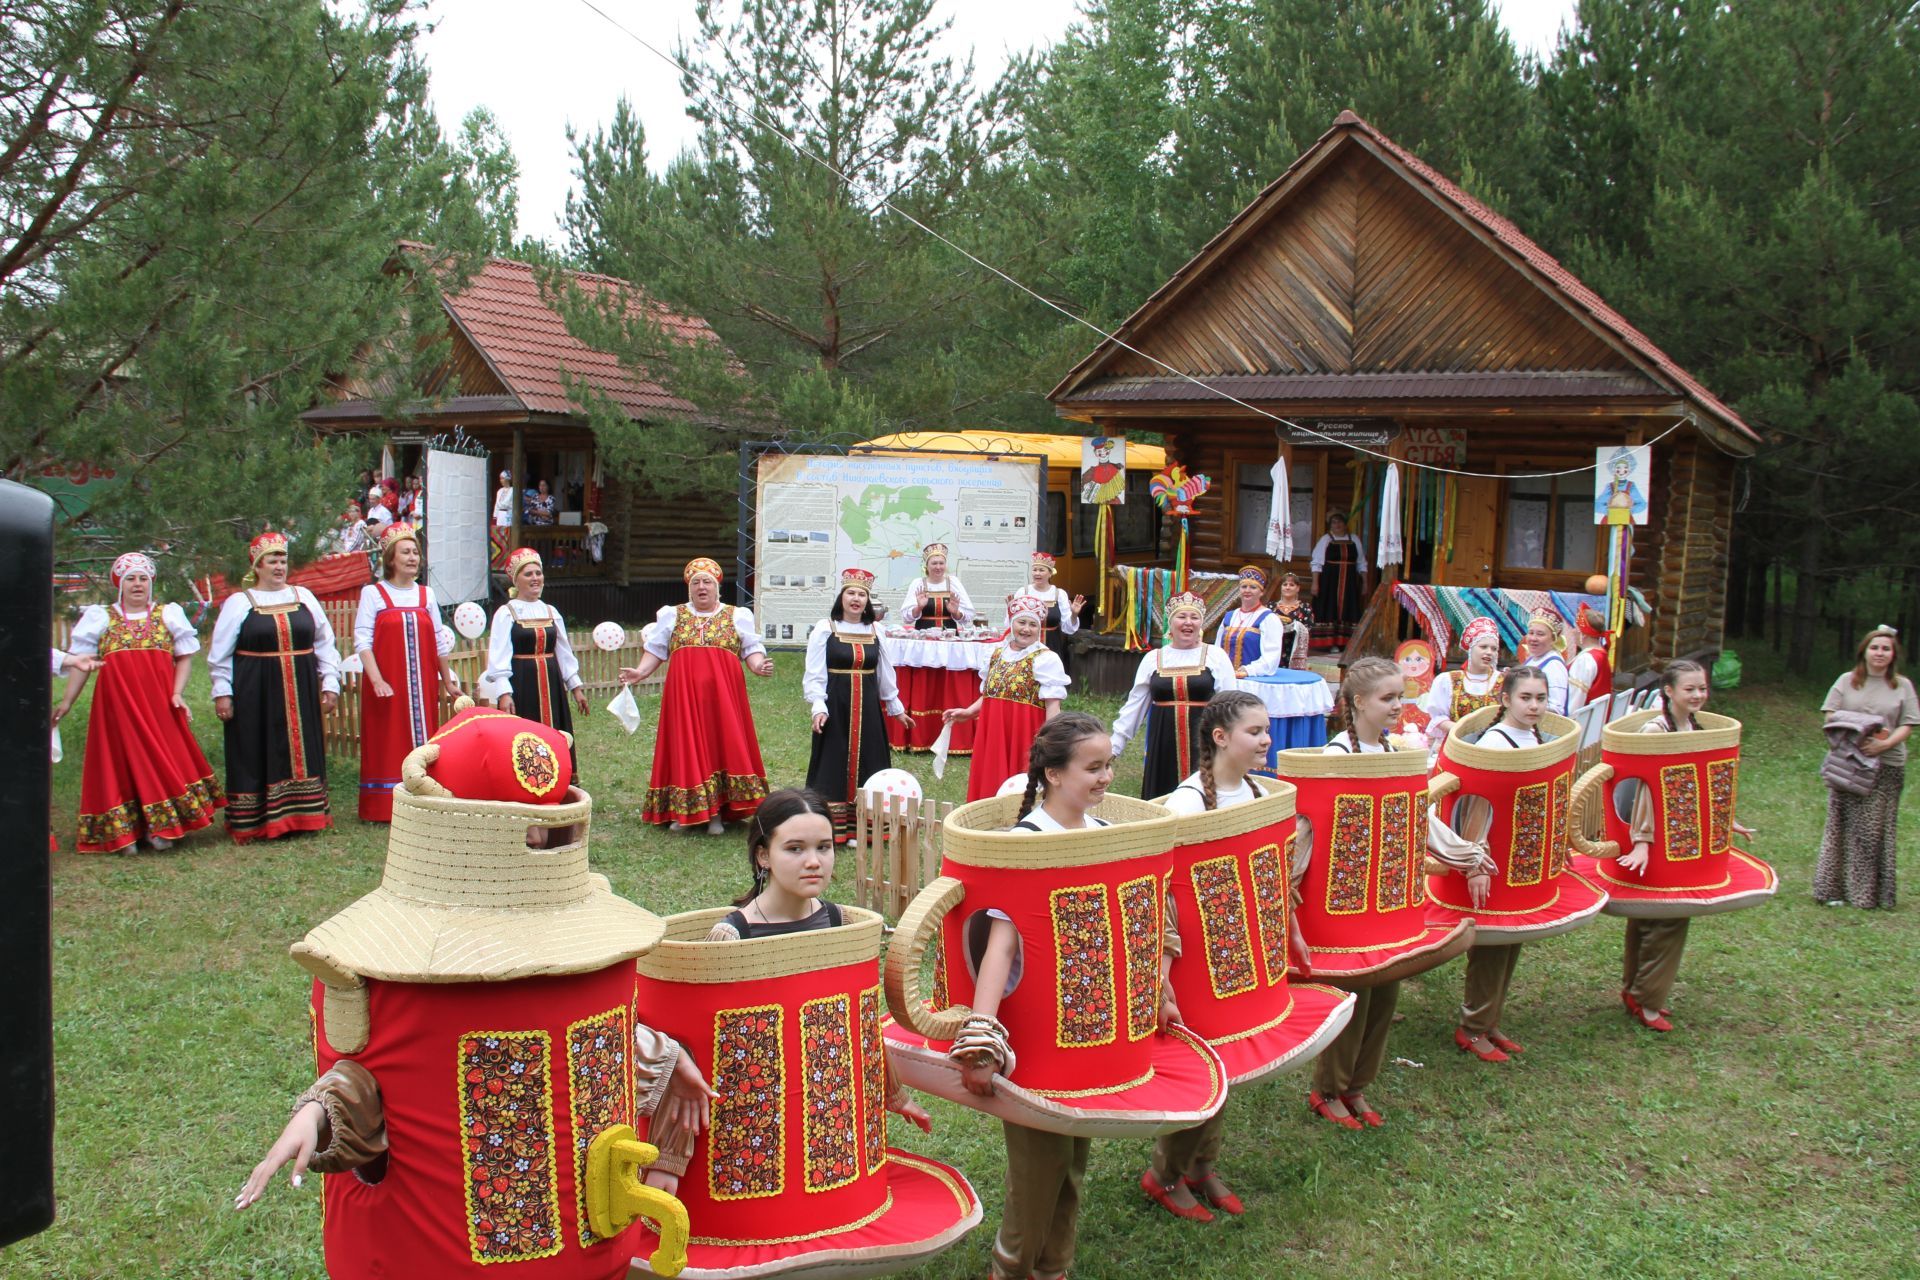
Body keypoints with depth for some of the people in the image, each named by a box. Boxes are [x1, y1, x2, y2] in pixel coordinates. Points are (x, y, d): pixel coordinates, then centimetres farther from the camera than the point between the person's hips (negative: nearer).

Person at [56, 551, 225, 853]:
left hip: (159, 705, 0)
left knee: (162, 762, 0)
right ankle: (124, 832, 7)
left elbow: (185, 656, 7)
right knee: (122, 763, 1)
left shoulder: (168, 614, 9)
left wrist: (177, 693, -5)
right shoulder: (100, 618, 9)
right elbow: (81, 663, 8)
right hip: (116, 705, 0)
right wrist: (66, 702, 3)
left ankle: (159, 828, 8)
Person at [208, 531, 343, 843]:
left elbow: (325, 643, 12)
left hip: (300, 693, 3)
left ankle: (303, 815, 17)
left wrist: (330, 683, 8)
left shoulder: (304, 597, 9)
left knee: (301, 753, 8)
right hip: (254, 692, -3)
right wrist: (222, 692, -3)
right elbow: (219, 653, 2)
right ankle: (254, 823, 7)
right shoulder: (239, 603, 0)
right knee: (257, 756, 1)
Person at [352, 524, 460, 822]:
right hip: (387, 686, -4)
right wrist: (376, 680, -20)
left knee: (421, 740, 6)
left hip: (422, 685, 4)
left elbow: (439, 642, 14)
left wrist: (448, 682, 14)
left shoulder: (426, 594, 11)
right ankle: (385, 807, 5)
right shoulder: (373, 593, -2)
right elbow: (362, 640, -9)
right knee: (387, 744, -1)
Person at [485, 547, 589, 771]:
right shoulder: (506, 613, -4)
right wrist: (503, 693, -19)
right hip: (520, 685, -5)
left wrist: (576, 687, 14)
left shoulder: (551, 612, 12)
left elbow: (564, 652, 16)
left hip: (551, 684, 5)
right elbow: (499, 656, -9)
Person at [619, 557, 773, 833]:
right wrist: (640, 672, -4)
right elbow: (655, 650, 13)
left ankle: (717, 814, 2)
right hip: (683, 695, 1)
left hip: (723, 695, -1)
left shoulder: (737, 617, 11)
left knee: (723, 746, -4)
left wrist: (759, 666, -14)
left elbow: (752, 649, 7)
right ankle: (685, 812, 6)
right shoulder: (672, 616, 15)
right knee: (686, 748, 0)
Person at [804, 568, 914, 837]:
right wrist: (819, 707, -17)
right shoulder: (825, 629, -4)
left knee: (867, 765, 5)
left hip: (868, 707, 4)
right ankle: (831, 828, 4)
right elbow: (814, 673, -6)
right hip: (835, 706, -4)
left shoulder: (875, 631, 9)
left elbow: (885, 673, 18)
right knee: (834, 765, -1)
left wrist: (897, 709, 23)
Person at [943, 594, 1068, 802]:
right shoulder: (996, 653, 13)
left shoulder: (1045, 659, -7)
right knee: (990, 789, 5)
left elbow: (1053, 705, -11)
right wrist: (968, 712, 8)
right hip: (992, 736, 6)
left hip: (1024, 737, -6)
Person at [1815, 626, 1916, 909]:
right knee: (1843, 826, 1)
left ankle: (1872, 893, 8)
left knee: (1877, 830, 0)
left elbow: (1907, 726, 0)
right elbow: (1831, 717, 3)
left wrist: (1884, 744, -17)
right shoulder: (1847, 681, 7)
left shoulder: (1902, 686, 6)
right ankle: (1834, 888, 6)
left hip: (1886, 766, 0)